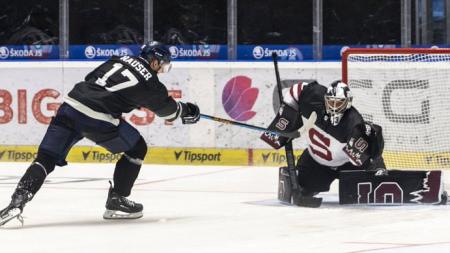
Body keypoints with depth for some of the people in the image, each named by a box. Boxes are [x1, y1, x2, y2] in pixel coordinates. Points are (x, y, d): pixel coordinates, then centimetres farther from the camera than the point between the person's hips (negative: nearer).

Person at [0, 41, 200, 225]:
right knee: (137, 149, 16)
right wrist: (187, 111, 40)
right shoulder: (148, 81, 3)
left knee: (47, 158, 4)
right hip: (97, 119, -6)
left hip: (70, 104, 6)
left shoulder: (122, 59, 19)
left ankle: (17, 202, -15)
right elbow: (167, 108, 19)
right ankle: (116, 201, 18)